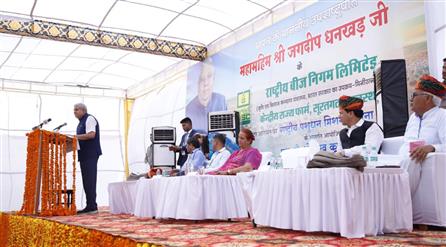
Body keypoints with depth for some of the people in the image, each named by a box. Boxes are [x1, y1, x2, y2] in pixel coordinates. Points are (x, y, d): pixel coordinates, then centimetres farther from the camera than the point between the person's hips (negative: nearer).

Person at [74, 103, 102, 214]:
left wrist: (75, 136, -17)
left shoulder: (89, 119, -7)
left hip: (90, 154, -10)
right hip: (85, 155, 10)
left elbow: (91, 134, -20)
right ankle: (90, 206, 13)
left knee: (90, 180, -10)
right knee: (86, 181, 9)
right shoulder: (82, 121, 22)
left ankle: (92, 206, -9)